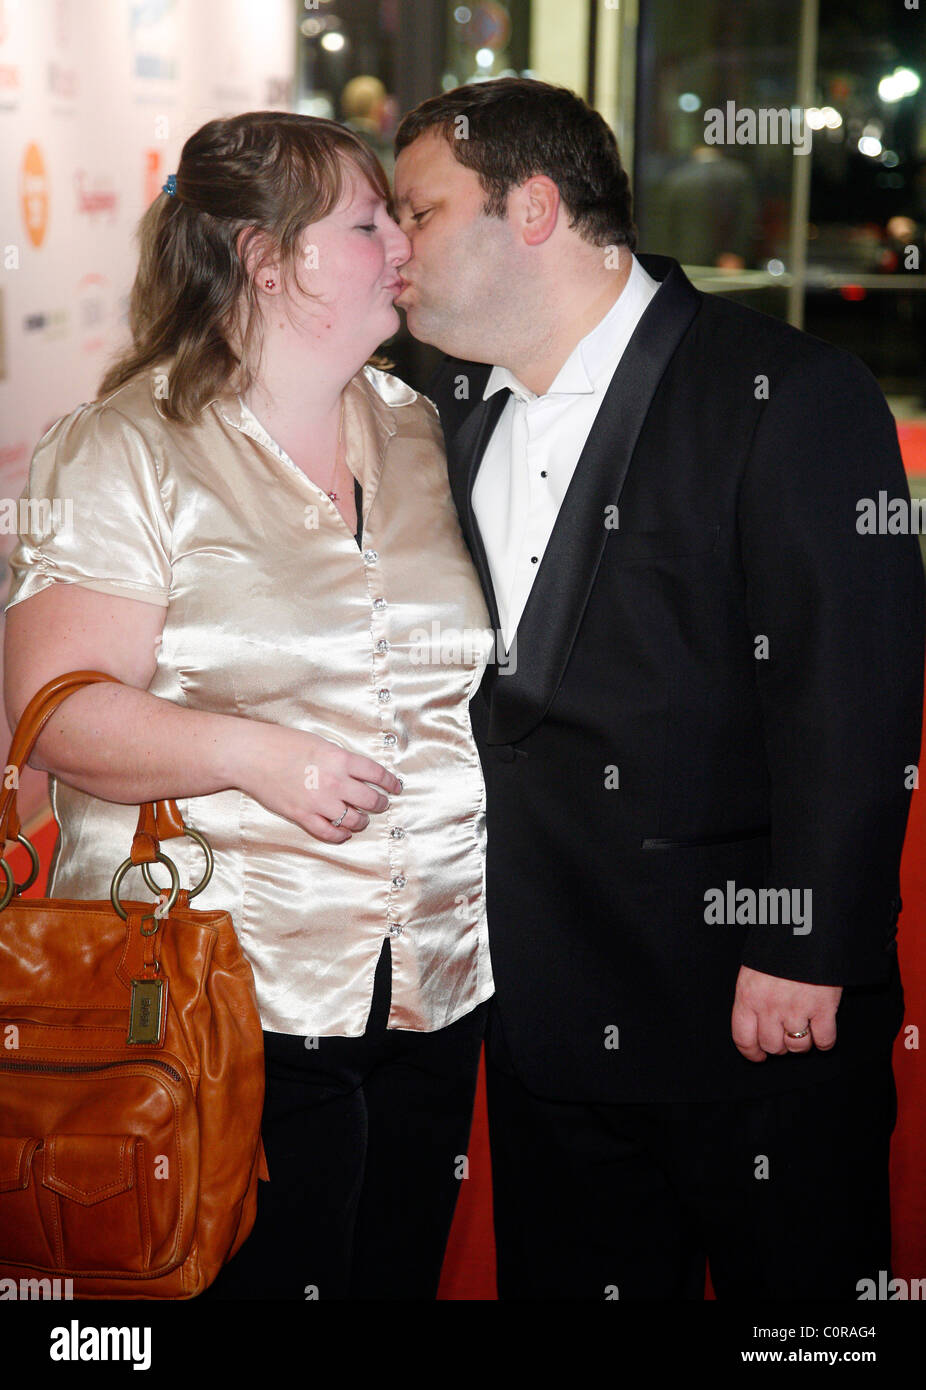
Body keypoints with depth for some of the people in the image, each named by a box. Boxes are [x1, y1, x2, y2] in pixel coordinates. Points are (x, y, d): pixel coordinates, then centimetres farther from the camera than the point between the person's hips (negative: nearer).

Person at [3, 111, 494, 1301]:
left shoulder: (420, 433, 12)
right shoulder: (125, 453, -6)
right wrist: (252, 754, -24)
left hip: (432, 996, 6)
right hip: (222, 1011, -5)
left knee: (400, 1275, 13)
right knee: (243, 1279, 1)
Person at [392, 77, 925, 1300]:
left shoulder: (788, 394, -12)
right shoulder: (450, 407, 10)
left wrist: (802, 954, -17)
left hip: (763, 1010, -6)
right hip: (545, 1007, 6)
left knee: (797, 1283, 8)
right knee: (564, 1270, 17)